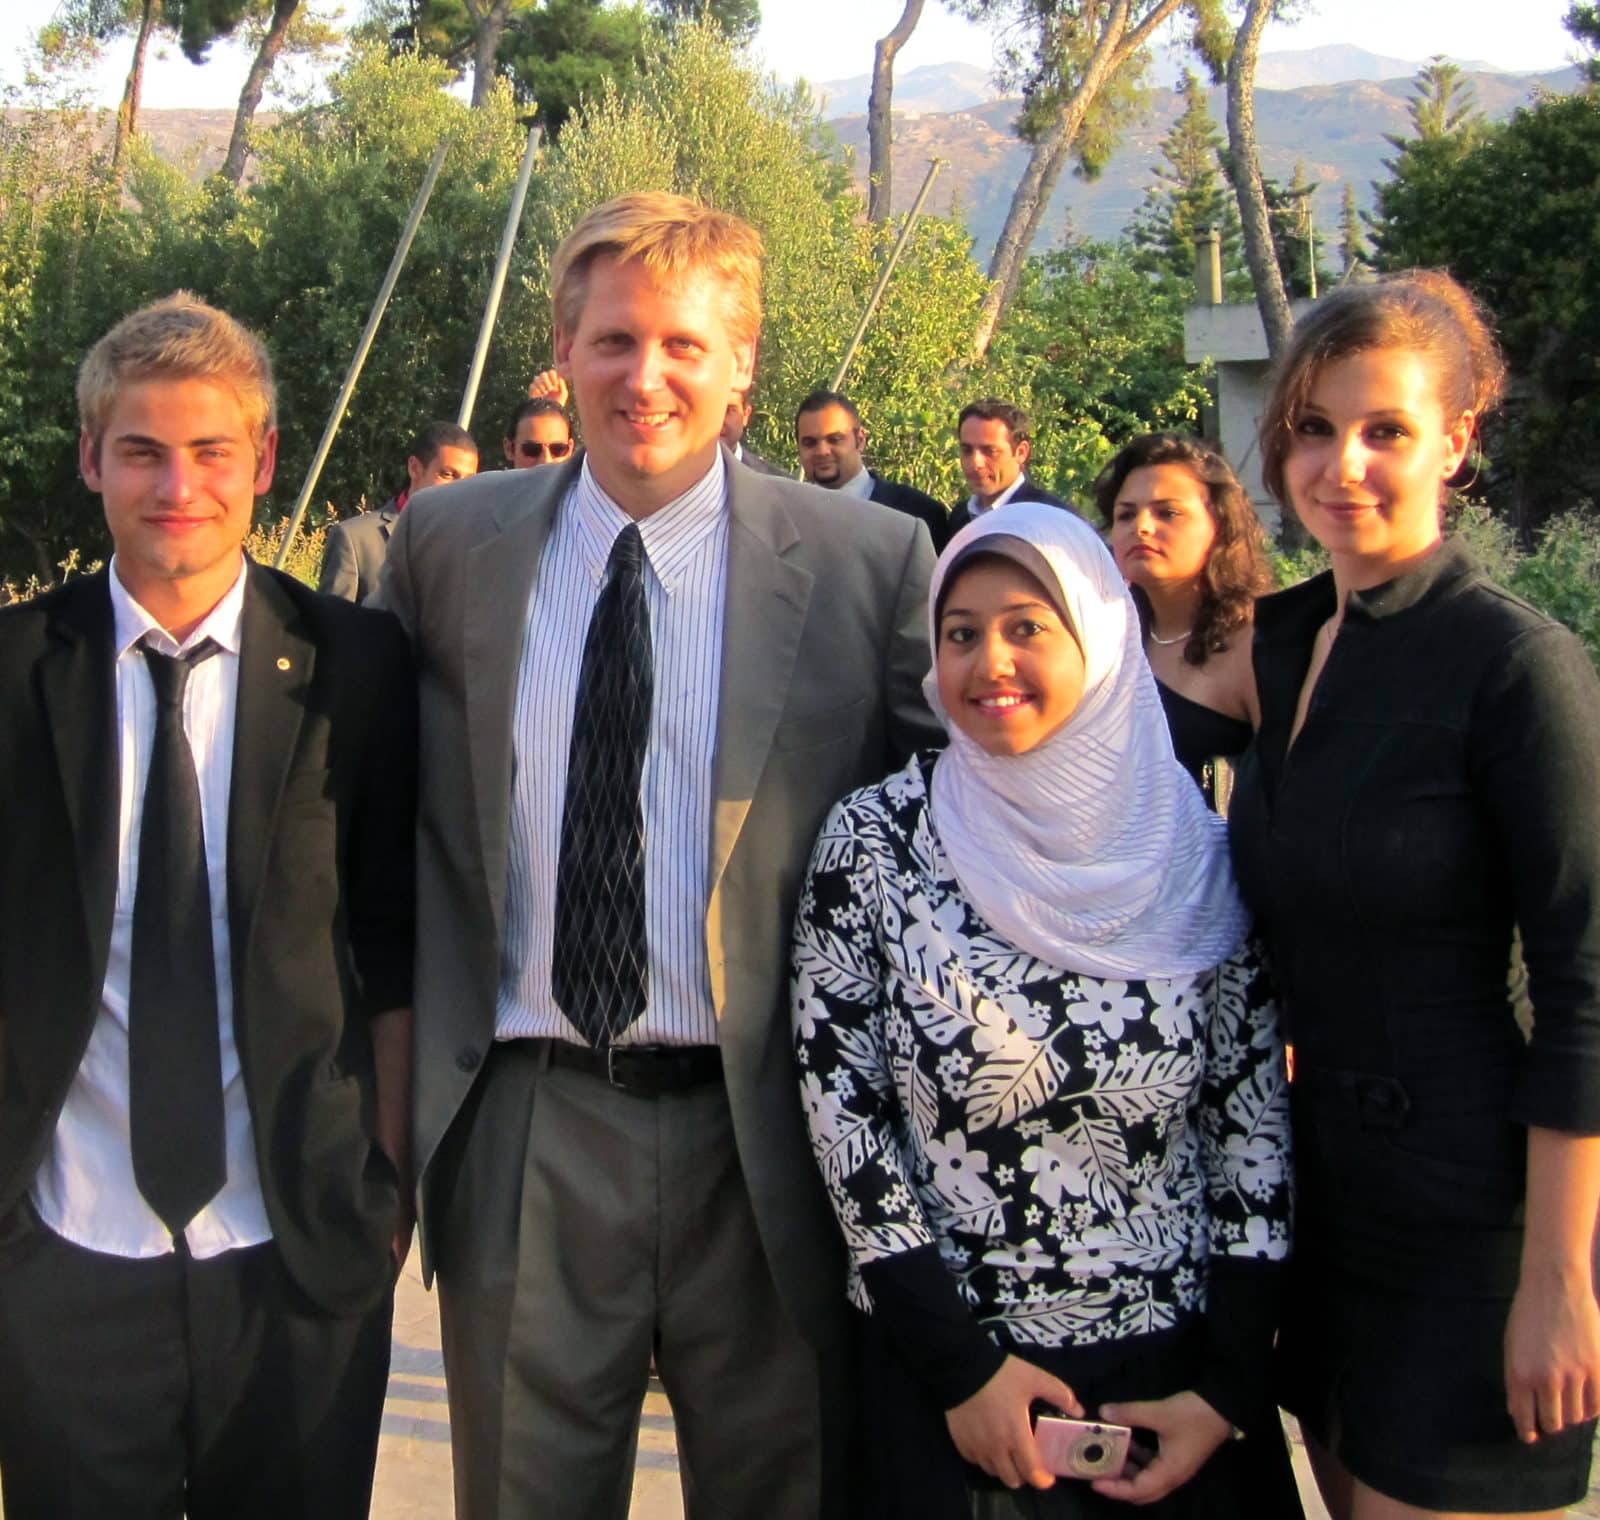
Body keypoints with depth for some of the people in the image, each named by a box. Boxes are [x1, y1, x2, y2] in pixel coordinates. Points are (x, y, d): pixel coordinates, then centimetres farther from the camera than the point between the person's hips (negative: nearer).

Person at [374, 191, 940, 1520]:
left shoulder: (869, 562, -4)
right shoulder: (448, 550, 3)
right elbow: (401, 810, 13)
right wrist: (410, 1069, 7)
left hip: (764, 1141, -1)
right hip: (524, 1133, 2)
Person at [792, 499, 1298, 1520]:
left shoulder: (1196, 854, -3)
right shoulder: (875, 840, -8)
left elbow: (1255, 1122, 0)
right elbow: (838, 1103, -8)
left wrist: (1228, 1391, -6)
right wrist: (960, 1366, -11)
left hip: (1175, 1382, 2)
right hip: (952, 1385, -2)